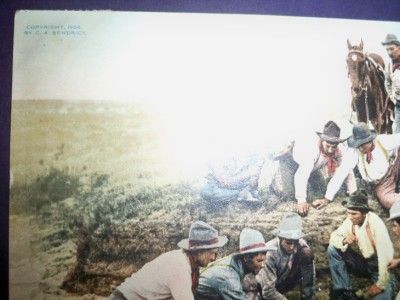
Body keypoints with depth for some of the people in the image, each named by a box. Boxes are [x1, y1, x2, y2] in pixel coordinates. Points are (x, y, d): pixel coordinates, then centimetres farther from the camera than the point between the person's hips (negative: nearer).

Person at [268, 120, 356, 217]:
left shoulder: (340, 150, -26)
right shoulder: (312, 149, -44)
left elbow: (348, 172, -17)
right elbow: (301, 175, -50)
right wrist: (301, 201, -55)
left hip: (314, 165, 6)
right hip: (291, 159, -6)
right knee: (287, 193, -17)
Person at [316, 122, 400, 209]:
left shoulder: (383, 141, -19)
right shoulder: (354, 152, -22)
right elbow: (341, 173, -25)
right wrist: (327, 198, -28)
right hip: (380, 185, -1)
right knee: (386, 200, -31)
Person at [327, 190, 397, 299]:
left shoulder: (376, 223, -28)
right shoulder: (350, 220, -11)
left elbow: (386, 256, -31)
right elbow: (333, 236, -5)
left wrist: (380, 284, -29)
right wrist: (344, 240, -28)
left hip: (377, 265, -5)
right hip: (361, 261, 5)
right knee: (333, 249, -15)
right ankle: (344, 290, -10)